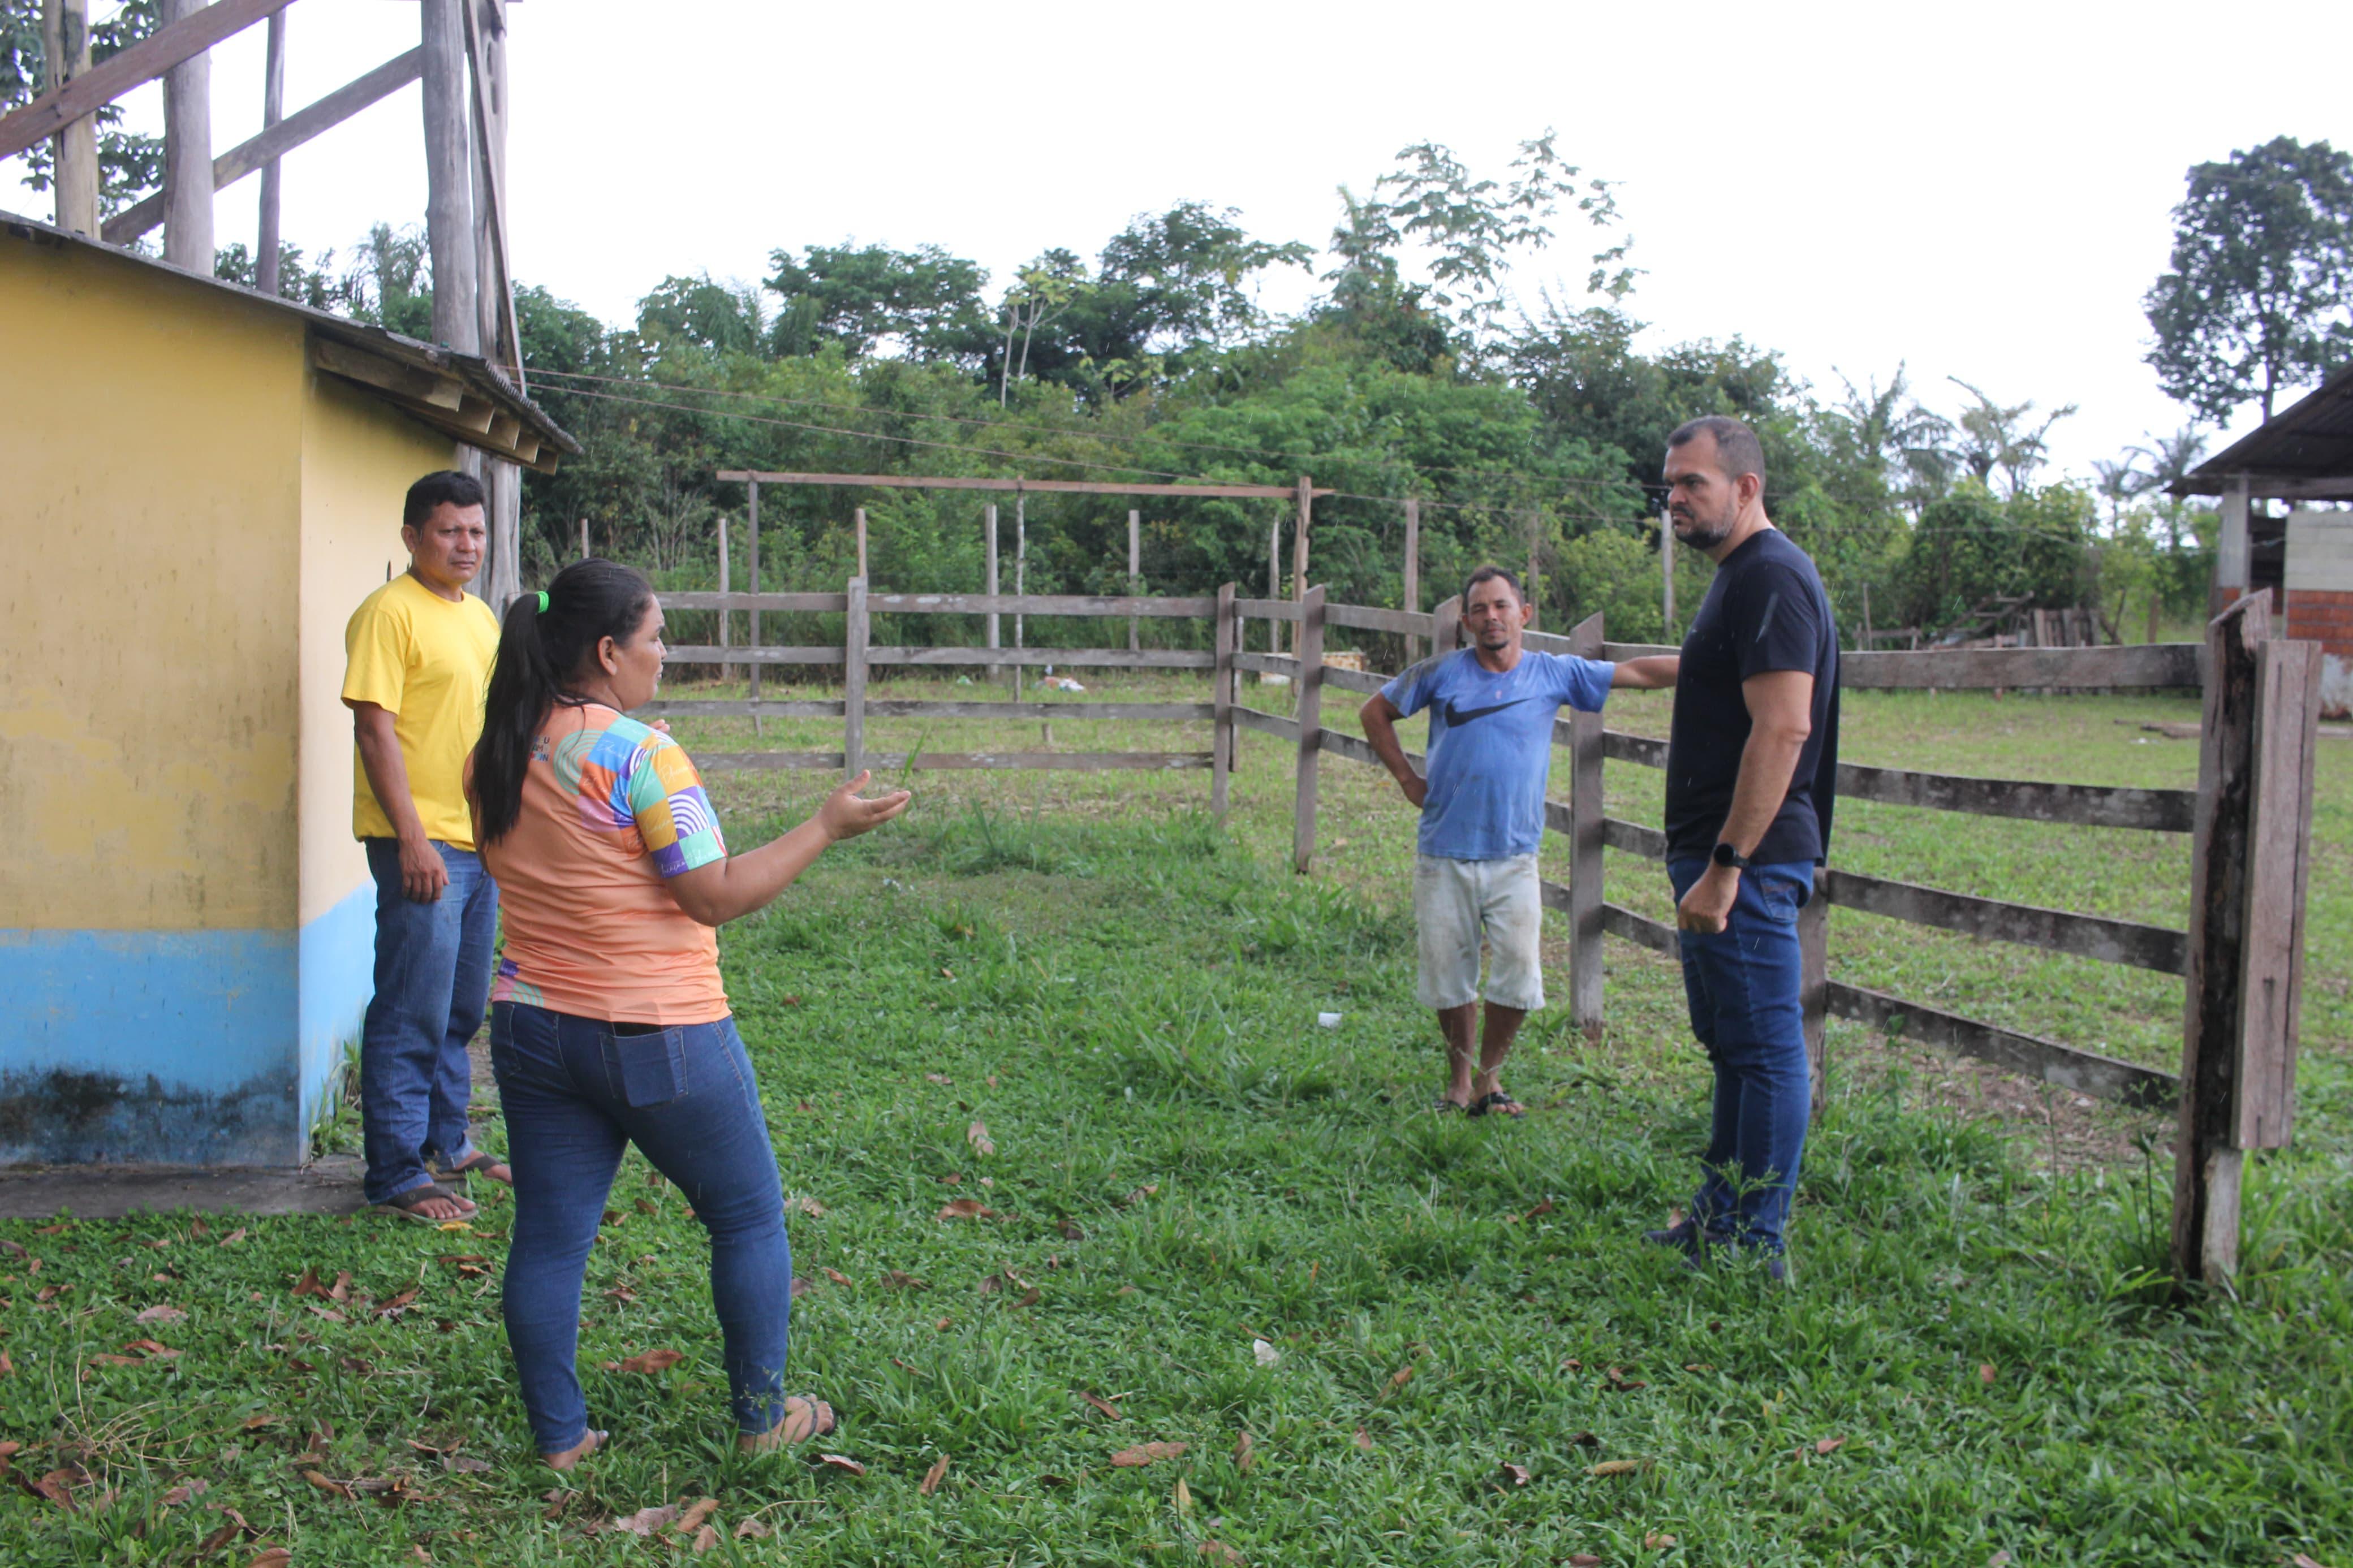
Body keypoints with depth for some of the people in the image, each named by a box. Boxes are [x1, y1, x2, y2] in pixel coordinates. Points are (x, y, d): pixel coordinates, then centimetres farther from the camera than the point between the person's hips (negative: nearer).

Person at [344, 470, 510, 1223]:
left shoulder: (480, 615, 15)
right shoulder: (390, 612, -10)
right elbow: (376, 730, -16)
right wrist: (413, 838, -21)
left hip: (481, 841, 9)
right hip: (422, 843, -8)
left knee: (462, 1010, 17)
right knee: (412, 1016, -4)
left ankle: (446, 1140, 31)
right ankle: (396, 1175, 4)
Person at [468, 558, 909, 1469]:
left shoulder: (497, 758, 3)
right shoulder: (640, 754, -19)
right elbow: (717, 896, -19)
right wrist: (827, 827, -12)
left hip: (533, 1027, 6)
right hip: (658, 1036, -6)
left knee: (549, 1238, 12)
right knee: (750, 1219, 12)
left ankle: (558, 1436, 20)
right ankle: (762, 1417, 22)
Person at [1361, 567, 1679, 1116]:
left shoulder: (1554, 674, 2)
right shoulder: (1441, 673, 1)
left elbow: (1639, 672, 2)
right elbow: (1374, 712, 12)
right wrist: (1408, 780, 6)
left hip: (1514, 859, 0)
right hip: (1444, 858, 0)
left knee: (1519, 978, -6)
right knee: (1450, 979, 6)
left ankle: (1488, 1075, 17)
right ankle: (1459, 1080, 26)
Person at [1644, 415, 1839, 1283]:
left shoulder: (1771, 577, -15)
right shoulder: (1739, 575, 18)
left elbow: (1781, 731, -24)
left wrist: (1725, 866, -25)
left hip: (1747, 860, -11)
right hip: (1720, 855, 11)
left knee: (1764, 1048, -3)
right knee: (1731, 1045, 17)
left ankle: (1757, 1246, 4)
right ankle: (1718, 1220, 28)